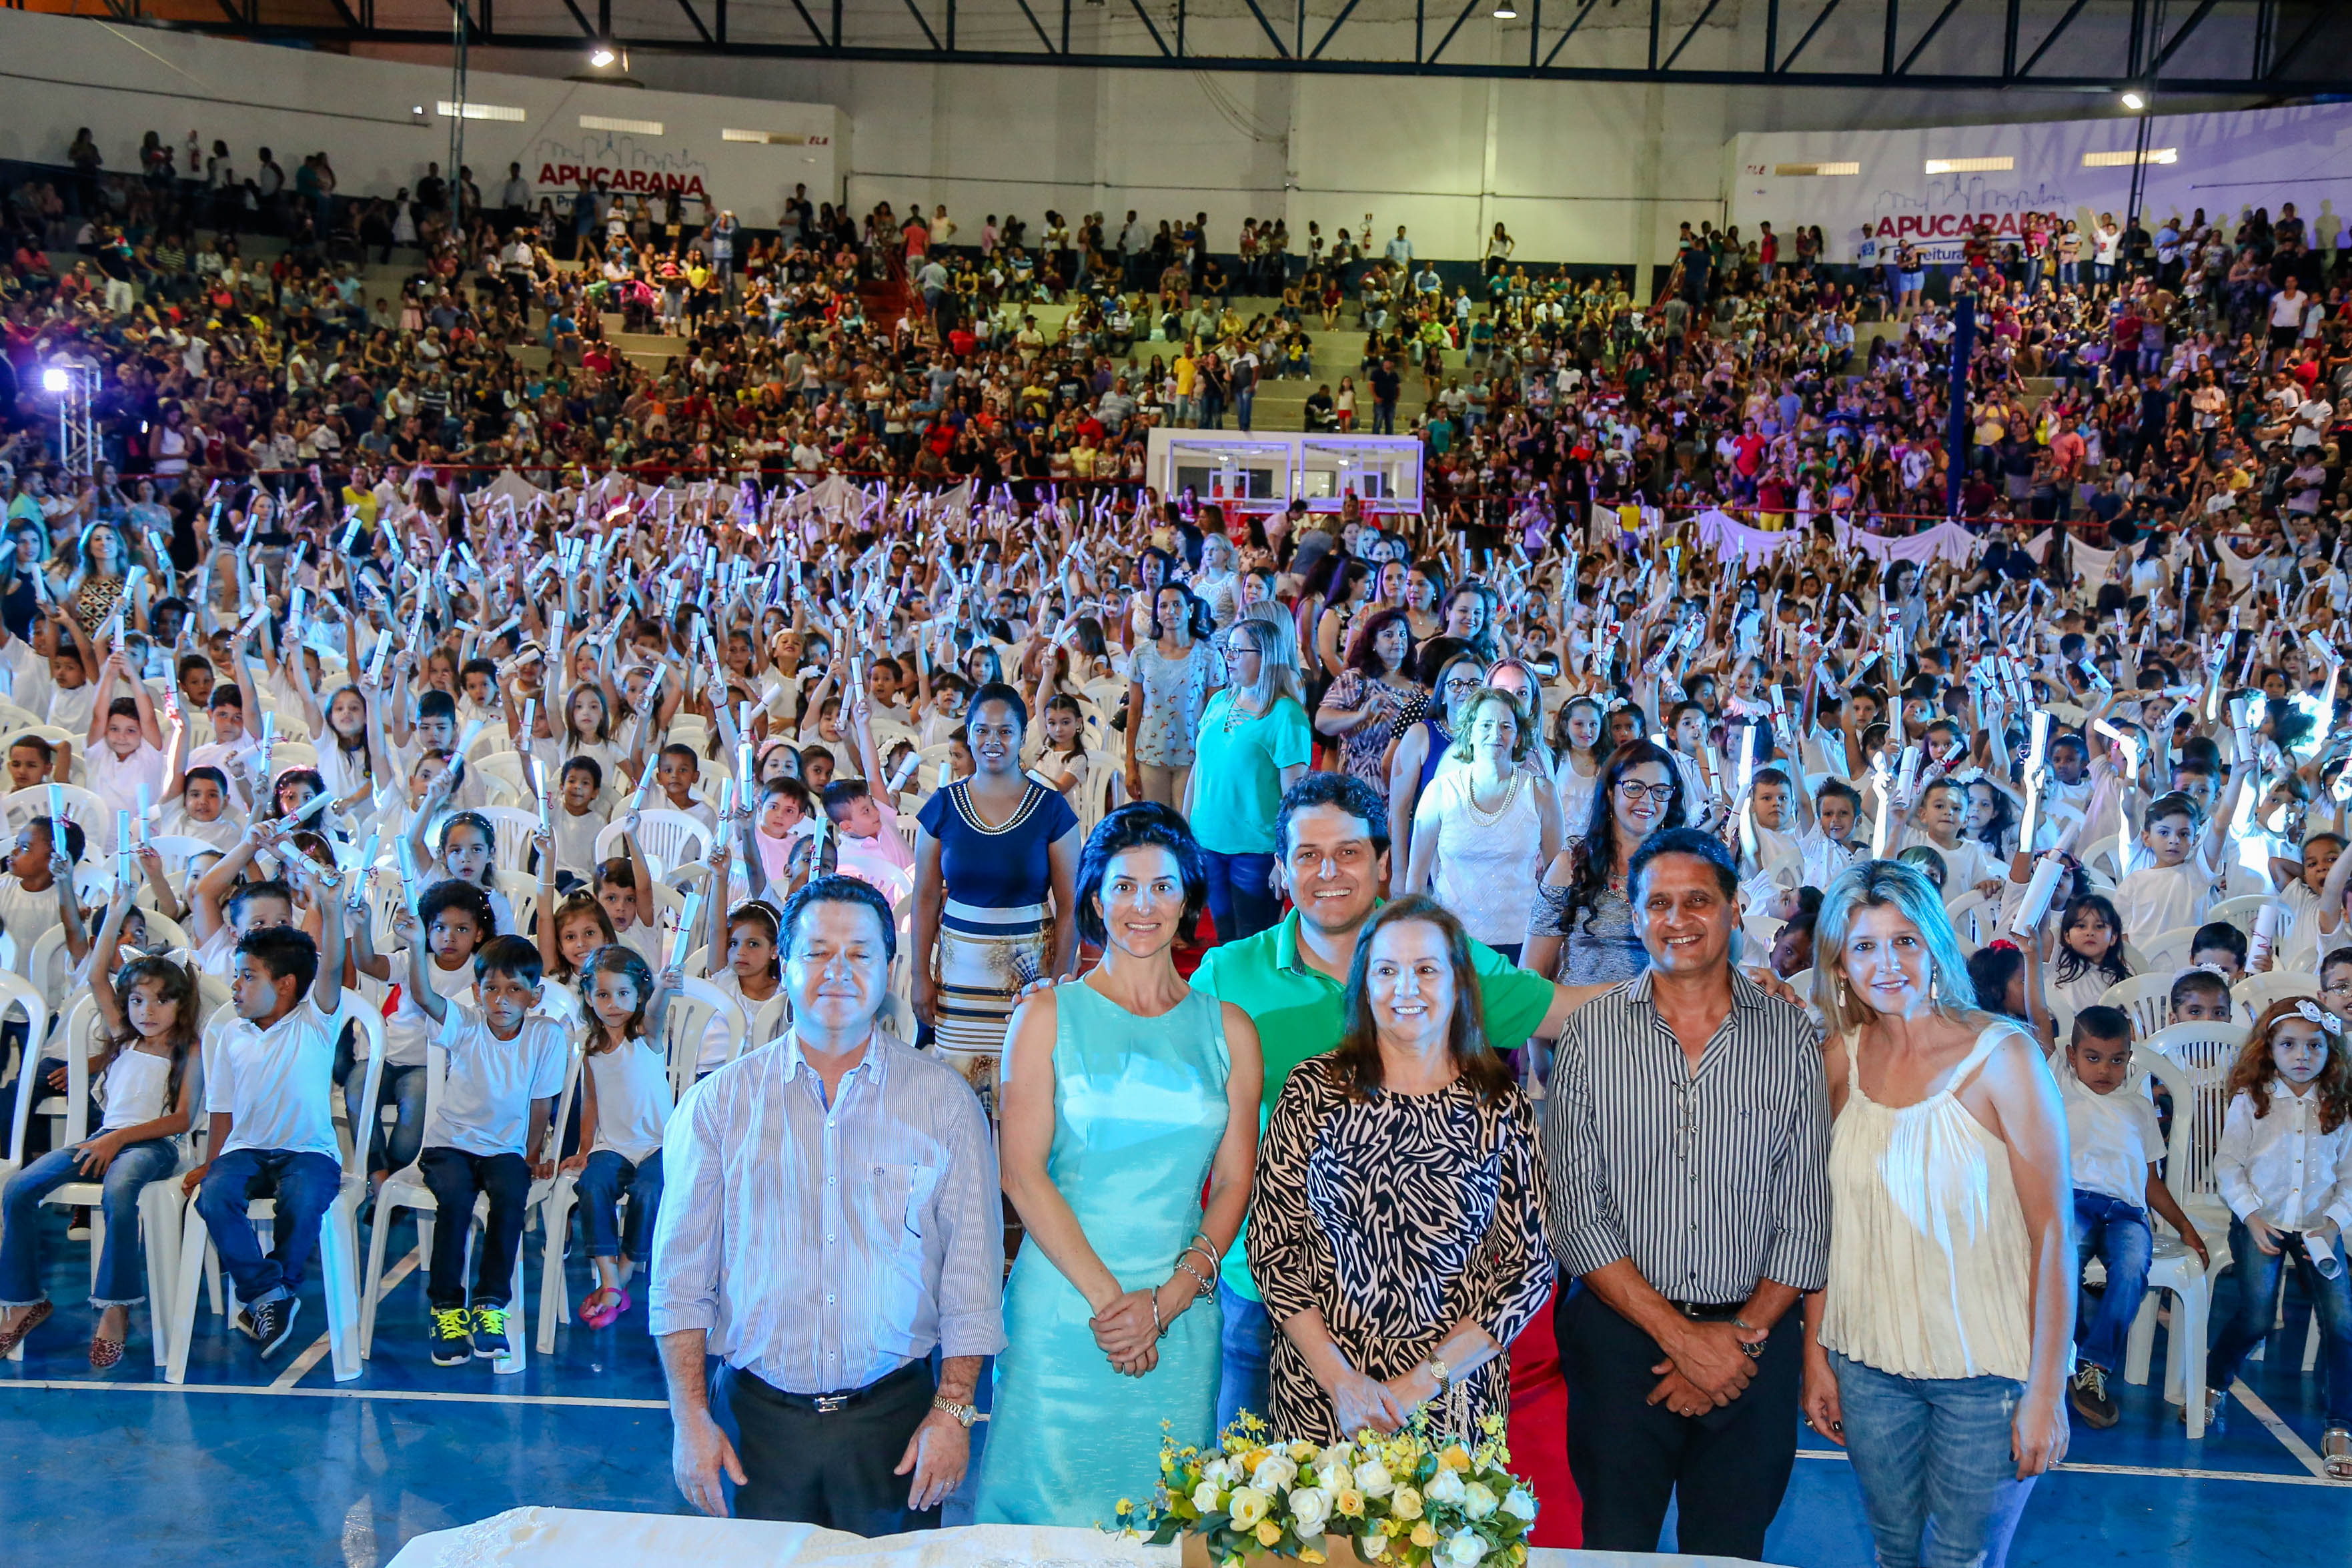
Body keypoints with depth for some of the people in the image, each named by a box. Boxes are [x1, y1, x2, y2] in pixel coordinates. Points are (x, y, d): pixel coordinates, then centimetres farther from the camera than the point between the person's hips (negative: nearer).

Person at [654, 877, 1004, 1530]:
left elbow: (972, 1275, -1)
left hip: (895, 1416, 0)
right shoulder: (717, 1103, 2)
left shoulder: (945, 1101, 1)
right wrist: (690, 1417, -5)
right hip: (759, 1419, 0)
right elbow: (681, 1276, 2)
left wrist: (953, 1410, -6)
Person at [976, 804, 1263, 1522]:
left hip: (1182, 1314, 2)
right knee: (1050, 1499, 3)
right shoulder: (1048, 1017, 2)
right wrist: (1105, 1296, -11)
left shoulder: (1228, 1030, 8)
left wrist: (1165, 1301, -7)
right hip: (1061, 1307, -2)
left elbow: (1233, 1186, 5)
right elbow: (1022, 1173, -5)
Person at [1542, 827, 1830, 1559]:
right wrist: (1679, 1335, -11)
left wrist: (1742, 1334, -8)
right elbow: (1574, 1211, -5)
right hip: (1621, 1333, -1)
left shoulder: (1791, 1036, 1)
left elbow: (1808, 1211, 1)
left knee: (1730, 1552, 11)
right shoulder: (1593, 1035, -2)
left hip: (1756, 1341, 1)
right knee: (1615, 1546, 7)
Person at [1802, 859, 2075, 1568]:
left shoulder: (2002, 1054, -13)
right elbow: (1827, 1218, 7)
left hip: (1988, 1368, -4)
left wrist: (2047, 1390, -14)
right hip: (1869, 1362, 4)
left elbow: (2052, 1230, -12)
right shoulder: (1842, 1056, 1)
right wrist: (1815, 1356, 6)